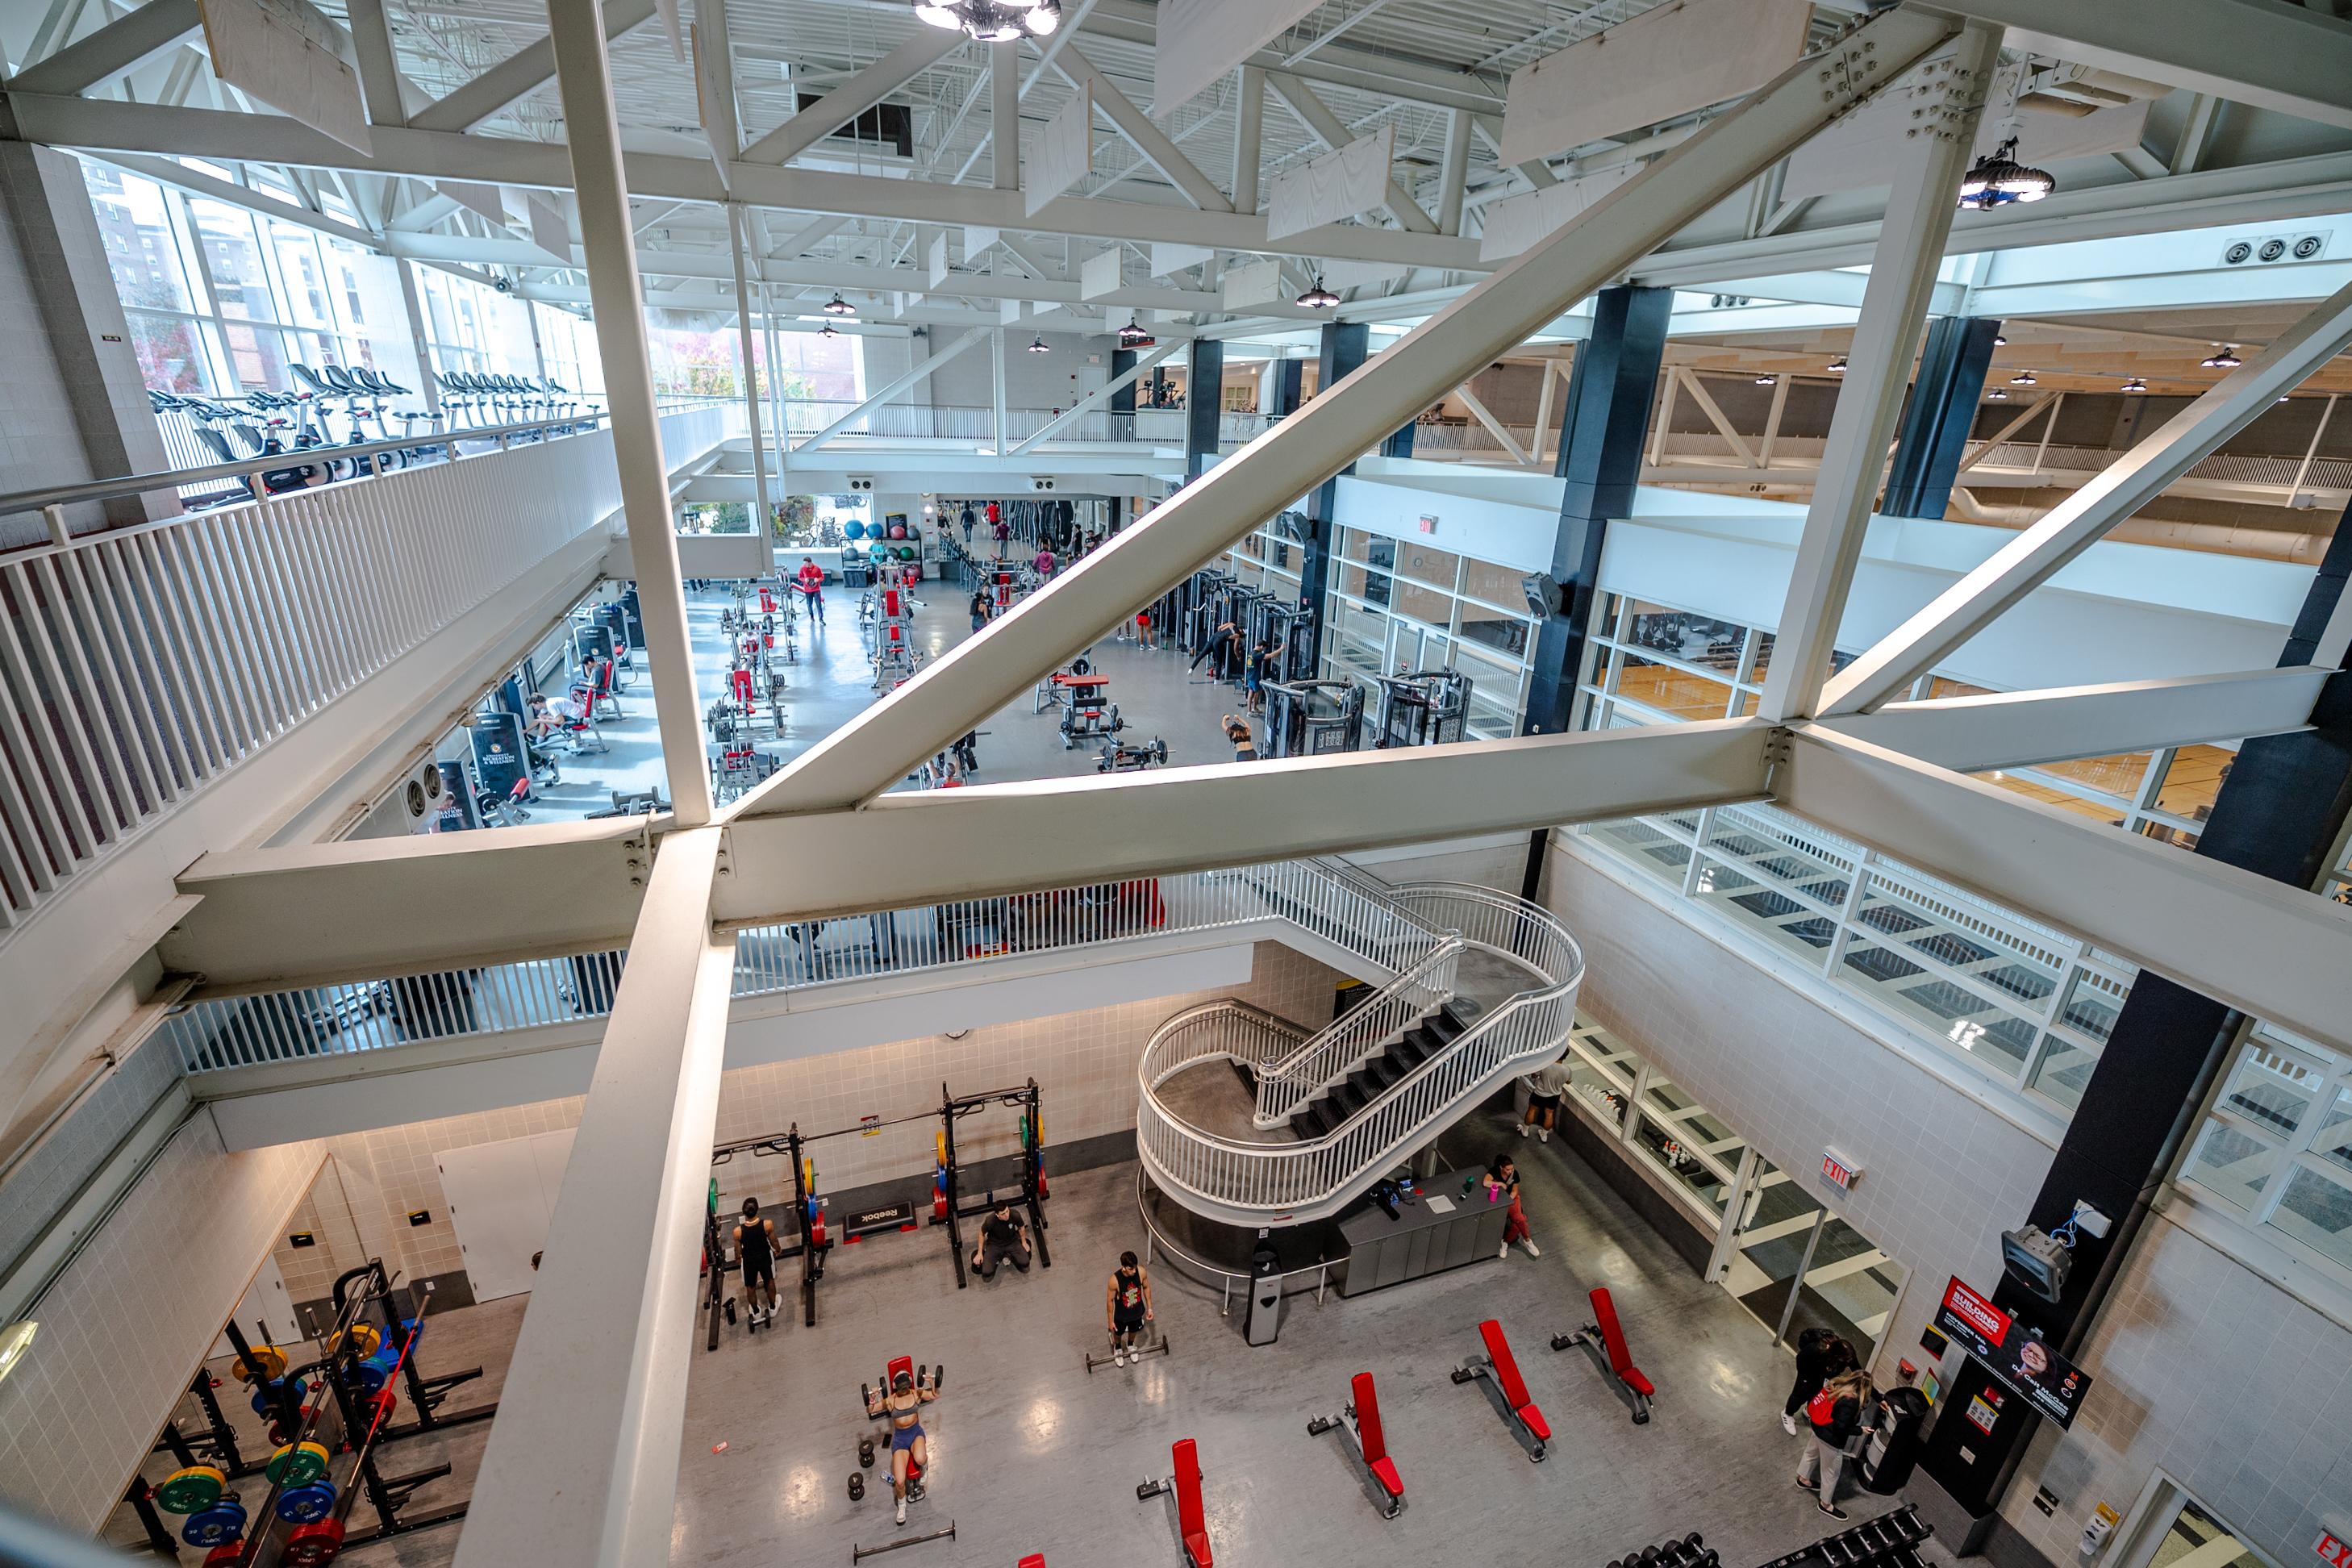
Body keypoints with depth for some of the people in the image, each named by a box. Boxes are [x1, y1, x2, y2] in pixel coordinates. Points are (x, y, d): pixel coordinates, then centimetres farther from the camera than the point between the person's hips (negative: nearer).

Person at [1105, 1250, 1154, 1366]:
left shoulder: (1141, 1271, -29)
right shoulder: (1115, 1280, -37)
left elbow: (1146, 1287, -8)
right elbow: (1110, 1300, -20)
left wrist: (1149, 1308, -1)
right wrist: (1110, 1320, -9)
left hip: (1137, 1311, 2)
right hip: (1121, 1315, -2)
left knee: (1133, 1330, 31)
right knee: (1118, 1333, 27)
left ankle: (1131, 1345, 63)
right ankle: (1117, 1348, 60)